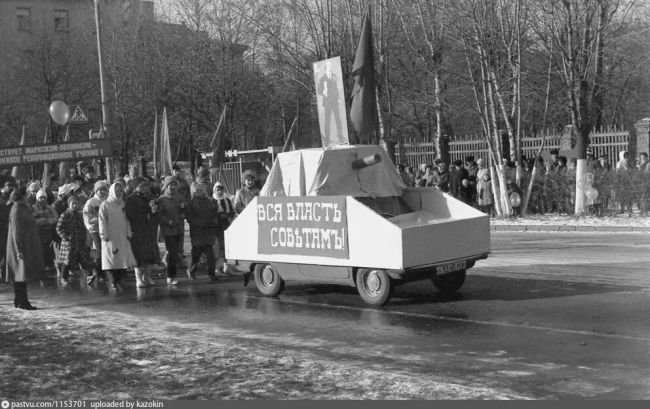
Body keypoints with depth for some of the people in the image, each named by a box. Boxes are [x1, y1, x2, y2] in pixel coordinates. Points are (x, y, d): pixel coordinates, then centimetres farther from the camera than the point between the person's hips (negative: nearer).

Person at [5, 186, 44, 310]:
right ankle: (22, 302, -9)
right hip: (22, 246, -10)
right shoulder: (17, 211, -15)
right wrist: (19, 250, -24)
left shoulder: (22, 209, 15)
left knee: (19, 275, 11)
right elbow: (16, 231, -20)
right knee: (22, 274, -9)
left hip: (26, 246, 10)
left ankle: (18, 301, 16)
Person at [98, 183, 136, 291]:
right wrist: (104, 235, -11)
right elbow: (102, 221, -6)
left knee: (125, 259, 3)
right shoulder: (105, 205, -4)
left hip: (123, 237, 5)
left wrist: (128, 233, 9)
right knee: (111, 259, -2)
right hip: (110, 237, -5)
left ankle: (119, 280, 18)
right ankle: (113, 283, 5)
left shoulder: (122, 204, 12)